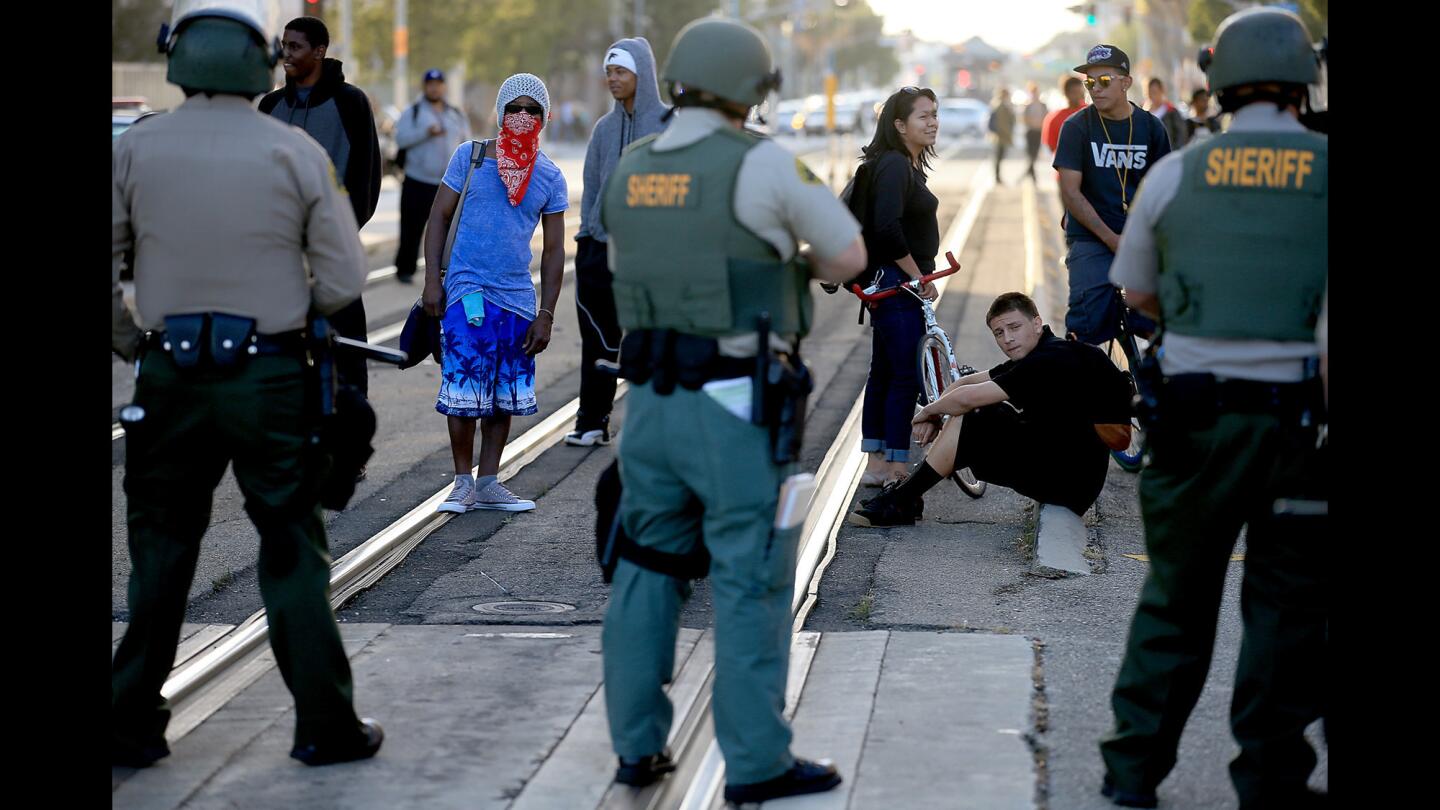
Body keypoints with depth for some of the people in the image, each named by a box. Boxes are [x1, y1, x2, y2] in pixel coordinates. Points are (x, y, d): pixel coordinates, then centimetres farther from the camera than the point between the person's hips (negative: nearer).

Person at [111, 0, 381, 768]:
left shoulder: (136, 149, -2)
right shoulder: (296, 152, -5)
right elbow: (343, 282, -4)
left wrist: (127, 338, 14)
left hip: (170, 378, 1)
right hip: (270, 375, -1)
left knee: (160, 553, 13)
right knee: (293, 553, 8)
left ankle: (133, 724, 17)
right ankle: (325, 725, 12)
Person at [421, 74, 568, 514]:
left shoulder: (550, 176, 6)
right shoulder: (470, 157, 0)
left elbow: (553, 250, 9)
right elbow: (439, 217, 4)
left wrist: (546, 314, 4)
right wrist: (432, 280, -5)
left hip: (517, 296, 3)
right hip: (467, 291, -3)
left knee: (505, 395, 7)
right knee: (463, 390, -4)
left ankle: (488, 483, 17)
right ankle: (463, 482, 8)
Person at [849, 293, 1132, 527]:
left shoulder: (1050, 362, -20)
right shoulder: (1035, 358, 11)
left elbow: (968, 398, -22)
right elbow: (966, 382, 16)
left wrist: (929, 410, -3)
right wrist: (933, 416, 0)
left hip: (1070, 480, -10)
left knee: (969, 422, -12)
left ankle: (900, 503, -1)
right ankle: (907, 491, 13)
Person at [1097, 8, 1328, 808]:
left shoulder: (1176, 173, 1)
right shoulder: (1326, 171, -4)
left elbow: (1140, 293, 12)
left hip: (1196, 414, 2)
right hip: (1300, 419, -2)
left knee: (1177, 594, 14)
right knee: (1287, 604, 9)